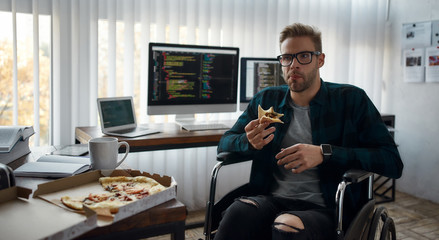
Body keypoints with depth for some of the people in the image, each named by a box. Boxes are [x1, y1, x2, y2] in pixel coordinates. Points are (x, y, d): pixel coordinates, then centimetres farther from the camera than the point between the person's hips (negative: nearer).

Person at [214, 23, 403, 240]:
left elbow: (393, 161, -4)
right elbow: (224, 143, 16)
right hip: (271, 200, 3)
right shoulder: (266, 99, 14)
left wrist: (324, 153, -17)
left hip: (323, 208, -2)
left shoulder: (351, 99, 4)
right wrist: (250, 142, -9)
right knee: (237, 212, -31)